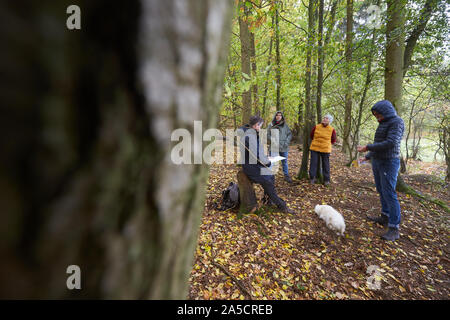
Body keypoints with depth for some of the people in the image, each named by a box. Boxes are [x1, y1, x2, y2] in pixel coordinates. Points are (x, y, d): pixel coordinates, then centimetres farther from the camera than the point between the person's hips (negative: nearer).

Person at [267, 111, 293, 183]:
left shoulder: (285, 125, 6)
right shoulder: (271, 125, 2)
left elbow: (289, 134, 6)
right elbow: (267, 134, -1)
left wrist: (286, 142, -7)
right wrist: (272, 141, -14)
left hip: (283, 147, 1)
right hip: (273, 147, -1)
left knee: (284, 162, 10)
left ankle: (286, 176, 21)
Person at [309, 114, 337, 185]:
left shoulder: (332, 130, -3)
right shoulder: (316, 127, -2)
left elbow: (333, 141, 9)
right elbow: (311, 136, 12)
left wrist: (326, 144, 11)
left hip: (325, 150, 0)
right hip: (314, 148, 1)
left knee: (325, 165, 7)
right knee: (313, 163, 3)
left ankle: (326, 180, 19)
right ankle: (312, 178, 16)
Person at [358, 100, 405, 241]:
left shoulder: (396, 122, -13)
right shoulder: (383, 124, 15)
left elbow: (390, 143, -23)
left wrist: (368, 147, -19)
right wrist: (367, 157, 20)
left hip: (389, 163, -9)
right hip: (377, 162, 9)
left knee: (389, 193, -9)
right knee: (381, 191, 15)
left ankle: (394, 228, -3)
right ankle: (385, 217, 28)